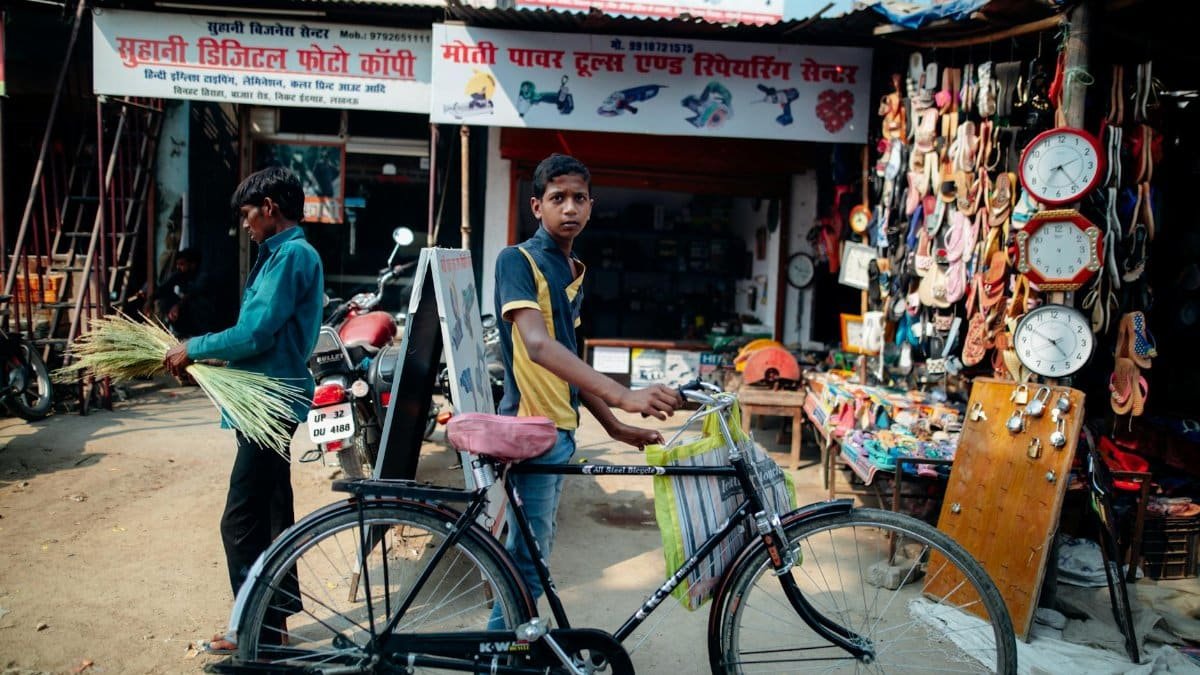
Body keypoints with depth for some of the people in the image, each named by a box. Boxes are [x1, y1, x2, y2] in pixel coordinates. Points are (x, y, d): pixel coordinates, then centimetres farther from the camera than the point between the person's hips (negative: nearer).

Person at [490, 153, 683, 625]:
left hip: (561, 428, 9)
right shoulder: (518, 260, -14)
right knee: (529, 556, -1)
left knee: (531, 550, 19)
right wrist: (622, 395, -41)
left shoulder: (574, 273, 13)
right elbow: (537, 345, -30)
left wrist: (616, 427, 14)